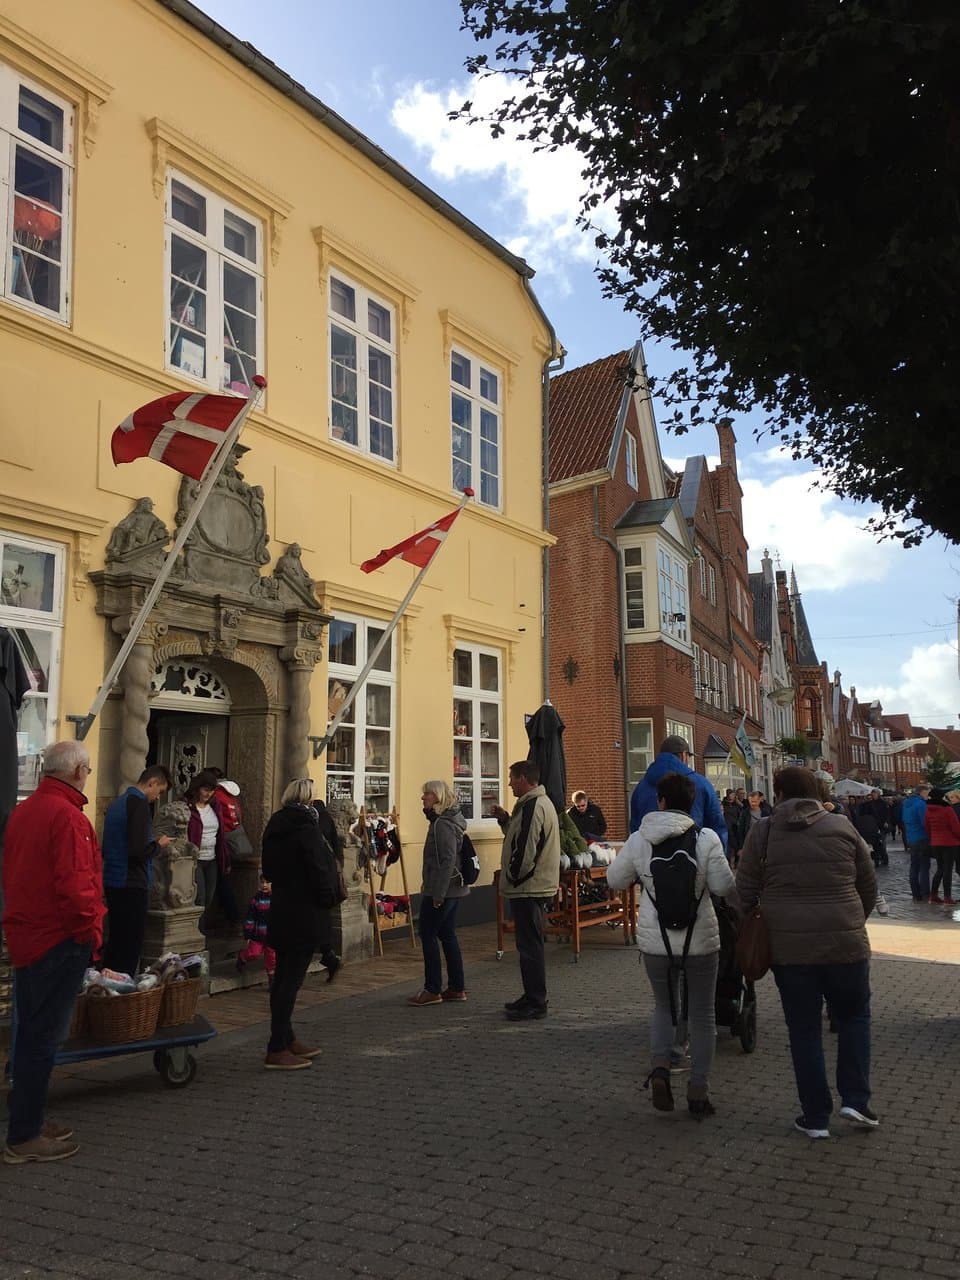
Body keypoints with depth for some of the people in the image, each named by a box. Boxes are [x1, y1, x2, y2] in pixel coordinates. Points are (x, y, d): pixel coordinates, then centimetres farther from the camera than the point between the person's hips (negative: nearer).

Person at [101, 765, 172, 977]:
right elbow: (139, 851, -23)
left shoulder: (116, 803, 14)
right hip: (132, 885, -9)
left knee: (115, 942, 16)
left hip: (112, 882, 9)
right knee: (130, 947, -3)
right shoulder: (139, 804, -15)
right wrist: (158, 844, -4)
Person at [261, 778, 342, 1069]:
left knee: (284, 977, 16)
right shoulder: (306, 827, -15)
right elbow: (319, 868, -16)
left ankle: (286, 1040, 27)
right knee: (290, 979, -4)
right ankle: (277, 1050, 1)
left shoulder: (275, 826, 11)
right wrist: (329, 898, -2)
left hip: (281, 911, 9)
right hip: (304, 914, -9)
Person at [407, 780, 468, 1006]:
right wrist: (429, 885, 21)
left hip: (442, 891, -10)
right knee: (447, 935, 13)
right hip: (453, 889, 10)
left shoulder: (442, 825, -18)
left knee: (428, 935, -2)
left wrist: (438, 893, -23)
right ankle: (456, 988, 18)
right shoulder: (447, 821, 14)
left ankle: (433, 990, 3)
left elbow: (447, 861, -23)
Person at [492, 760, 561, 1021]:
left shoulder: (533, 806, -19)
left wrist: (513, 877, -10)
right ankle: (533, 998, 26)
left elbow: (527, 849, -23)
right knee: (530, 944, 17)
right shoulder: (541, 802, 15)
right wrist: (505, 820, 11)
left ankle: (536, 1003, 2)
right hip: (537, 887, 11)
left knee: (529, 946, -4)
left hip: (528, 889, -11)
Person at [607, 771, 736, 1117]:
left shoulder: (639, 840, -4)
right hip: (700, 940, -1)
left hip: (655, 940, 1)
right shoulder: (706, 839, -10)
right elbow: (724, 887, -11)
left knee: (664, 1006, 21)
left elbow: (615, 879, 6)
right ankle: (698, 1092, 17)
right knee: (702, 1014, 12)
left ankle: (660, 1067, 1)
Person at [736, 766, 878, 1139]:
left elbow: (745, 892, 0)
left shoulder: (762, 832, -2)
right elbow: (869, 887, 8)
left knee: (804, 1030, 11)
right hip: (845, 943, 1)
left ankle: (815, 1117, 17)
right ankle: (856, 1101, 15)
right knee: (853, 1017, 22)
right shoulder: (842, 827, 1)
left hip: (788, 947, 0)